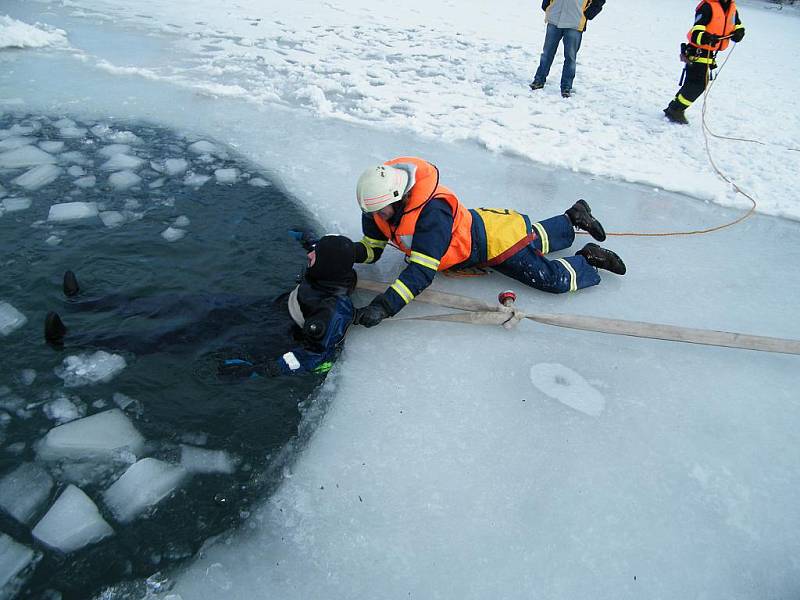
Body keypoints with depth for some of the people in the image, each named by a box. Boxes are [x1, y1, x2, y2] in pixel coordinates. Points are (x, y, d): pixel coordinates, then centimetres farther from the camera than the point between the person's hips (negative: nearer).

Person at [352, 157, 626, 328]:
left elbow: (421, 272, -48)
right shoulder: (377, 209, -19)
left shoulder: (431, 212, -42)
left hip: (487, 238, -8)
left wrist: (383, 306, -55)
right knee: (535, 240, 29)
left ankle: (588, 259, 17)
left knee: (554, 280, -12)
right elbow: (371, 248, -7)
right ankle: (574, 217, 51)